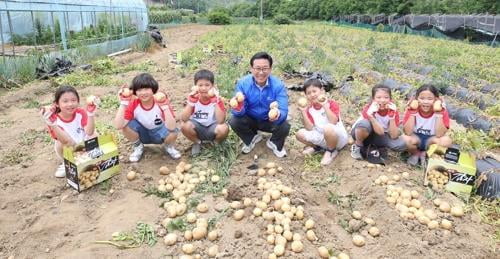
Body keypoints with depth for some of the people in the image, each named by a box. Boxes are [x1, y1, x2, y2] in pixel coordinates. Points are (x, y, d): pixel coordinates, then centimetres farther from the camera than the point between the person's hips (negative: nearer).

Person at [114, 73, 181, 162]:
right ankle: (138, 147, 2)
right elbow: (118, 126, -32)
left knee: (173, 132, -35)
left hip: (159, 132, -2)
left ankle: (168, 146, 3)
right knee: (126, 125, -28)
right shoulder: (133, 104, -20)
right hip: (142, 134, 2)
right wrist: (123, 103, -34)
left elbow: (171, 127, -38)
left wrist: (165, 106, -46)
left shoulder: (161, 101, -25)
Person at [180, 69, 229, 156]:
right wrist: (191, 100, -31)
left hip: (212, 129, -1)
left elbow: (221, 121, -30)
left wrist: (215, 100, -35)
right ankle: (197, 143, 4)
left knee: (224, 128, -34)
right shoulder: (193, 98, -12)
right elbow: (184, 119, -23)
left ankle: (217, 143, 4)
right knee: (185, 126, -30)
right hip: (197, 128, 2)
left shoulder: (217, 99, -16)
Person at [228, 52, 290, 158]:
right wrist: (238, 107, -48)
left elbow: (283, 111, -29)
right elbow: (239, 113, -22)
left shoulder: (278, 85, -23)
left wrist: (277, 114, -54)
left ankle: (274, 143, 11)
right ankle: (251, 139, 10)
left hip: (269, 121, -1)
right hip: (250, 120, 1)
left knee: (284, 127, -29)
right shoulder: (243, 83, -21)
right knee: (234, 122, -26)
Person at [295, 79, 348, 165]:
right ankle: (316, 147, 15)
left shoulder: (332, 104, -12)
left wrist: (325, 106, -33)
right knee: (300, 134, -11)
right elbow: (310, 128, -11)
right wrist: (303, 112, -19)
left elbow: (333, 122, -29)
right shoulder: (309, 109, 0)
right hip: (321, 137, 5)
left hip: (338, 137, -5)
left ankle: (331, 151, -11)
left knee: (328, 128, -40)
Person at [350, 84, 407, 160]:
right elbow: (380, 132, -32)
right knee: (364, 123, -38)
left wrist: (392, 115, -33)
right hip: (363, 133, -3)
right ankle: (357, 146, -10)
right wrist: (370, 115, -46)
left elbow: (394, 136, -25)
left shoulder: (392, 110, -17)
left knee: (402, 143, -23)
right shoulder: (368, 108, -26)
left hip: (379, 137, 3)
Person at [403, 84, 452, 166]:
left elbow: (439, 135, -24)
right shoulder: (412, 109, -16)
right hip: (416, 139, -1)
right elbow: (408, 133, -25)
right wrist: (413, 112, -30)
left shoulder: (442, 111, -15)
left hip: (430, 140, 1)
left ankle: (425, 154, 1)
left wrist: (439, 113, -30)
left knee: (446, 141, -30)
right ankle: (415, 154, 3)